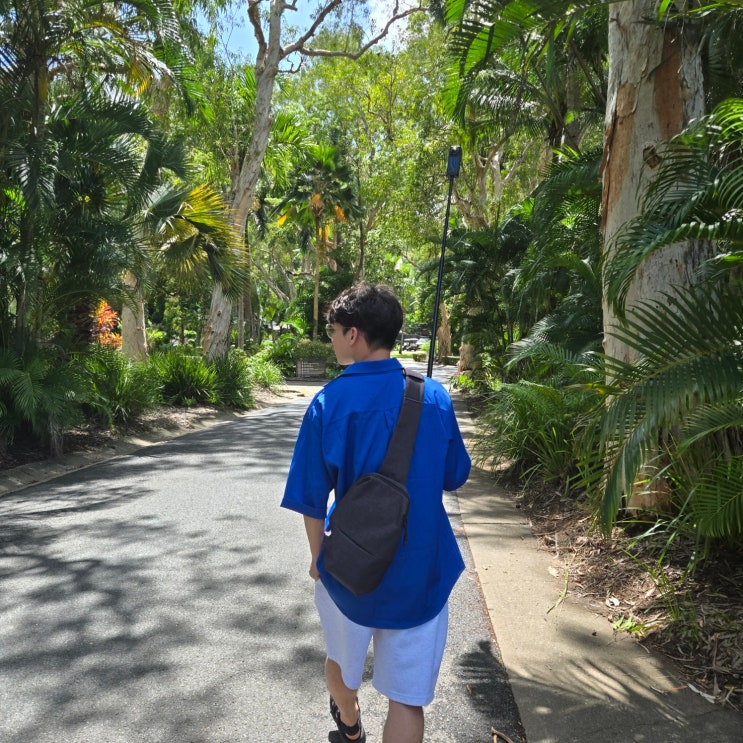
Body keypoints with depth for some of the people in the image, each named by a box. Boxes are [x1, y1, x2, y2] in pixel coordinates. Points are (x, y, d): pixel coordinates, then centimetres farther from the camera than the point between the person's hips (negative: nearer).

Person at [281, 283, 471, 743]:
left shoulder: (329, 403, -14)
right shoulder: (435, 396, -8)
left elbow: (312, 498, -9)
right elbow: (455, 477, 3)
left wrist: (317, 558, 6)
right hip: (421, 569, 0)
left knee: (342, 658, 29)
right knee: (408, 696, 11)